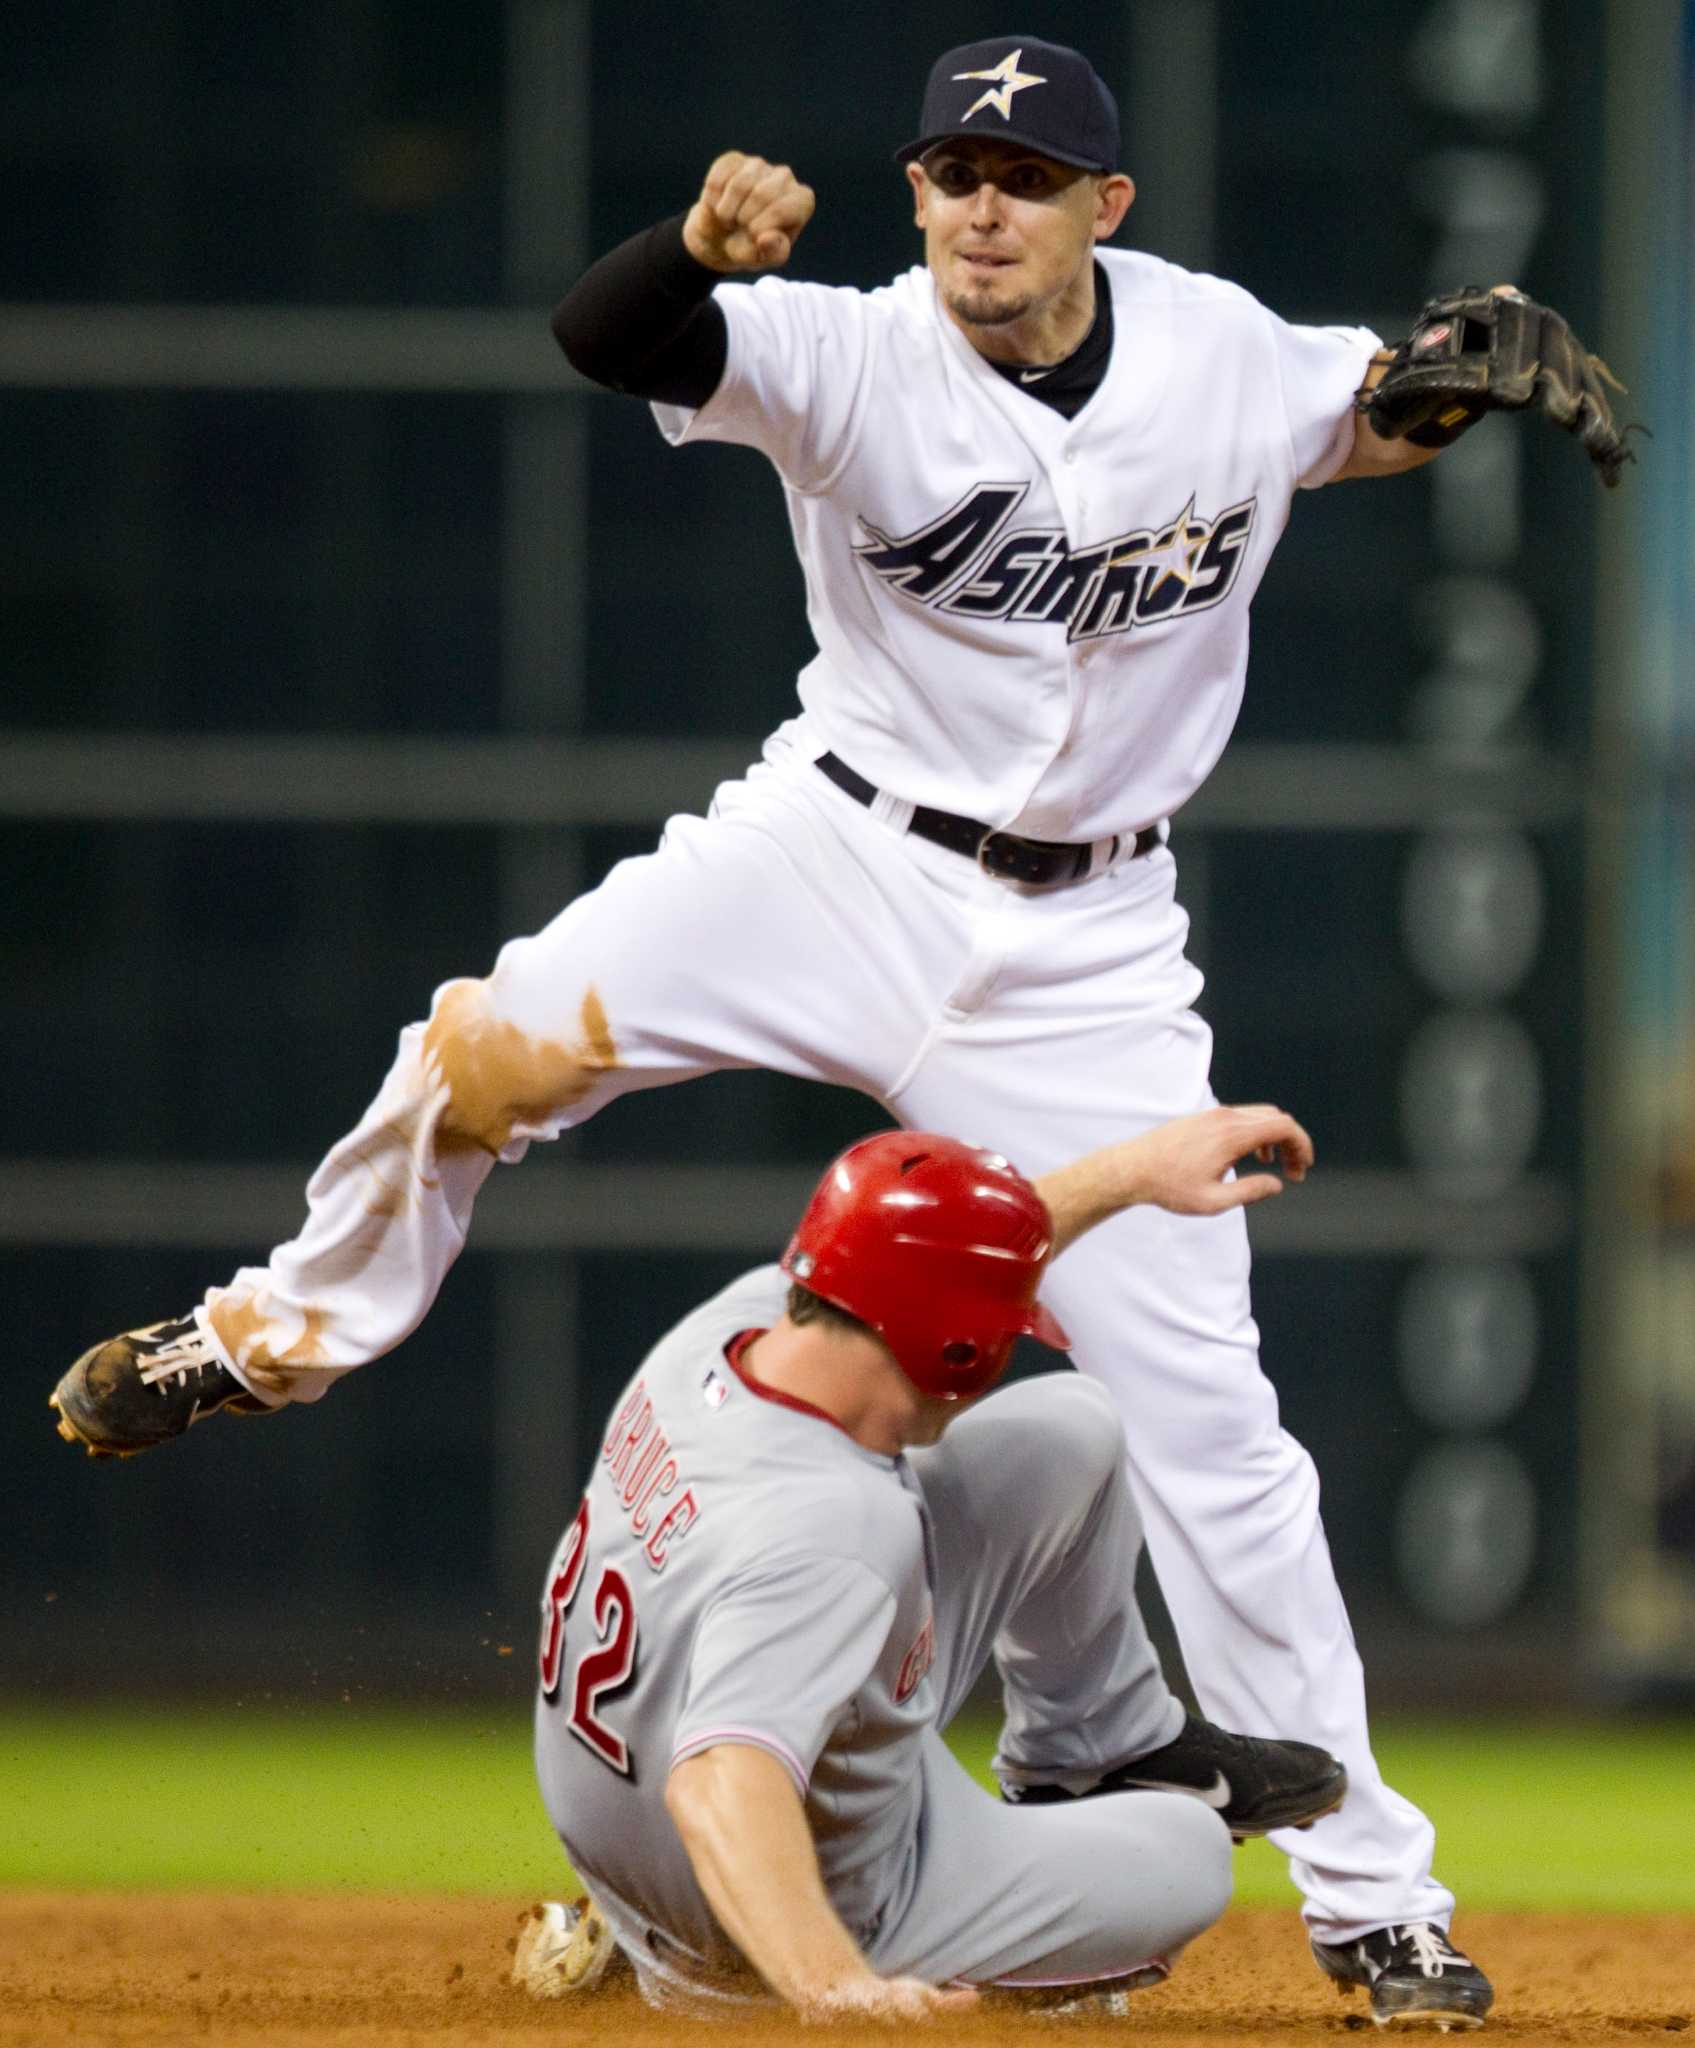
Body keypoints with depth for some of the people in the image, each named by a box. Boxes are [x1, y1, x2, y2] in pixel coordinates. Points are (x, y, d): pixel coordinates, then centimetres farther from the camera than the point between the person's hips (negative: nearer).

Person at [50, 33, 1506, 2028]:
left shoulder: (1231, 359, -6)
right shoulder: (850, 359, -15)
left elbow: (1384, 418, 14)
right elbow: (607, 333, -31)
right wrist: (706, 246, -53)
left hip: (1079, 946, 1)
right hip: (838, 860, 0)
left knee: (1202, 1413, -2)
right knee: (493, 1045, -22)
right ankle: (282, 1335, 10)